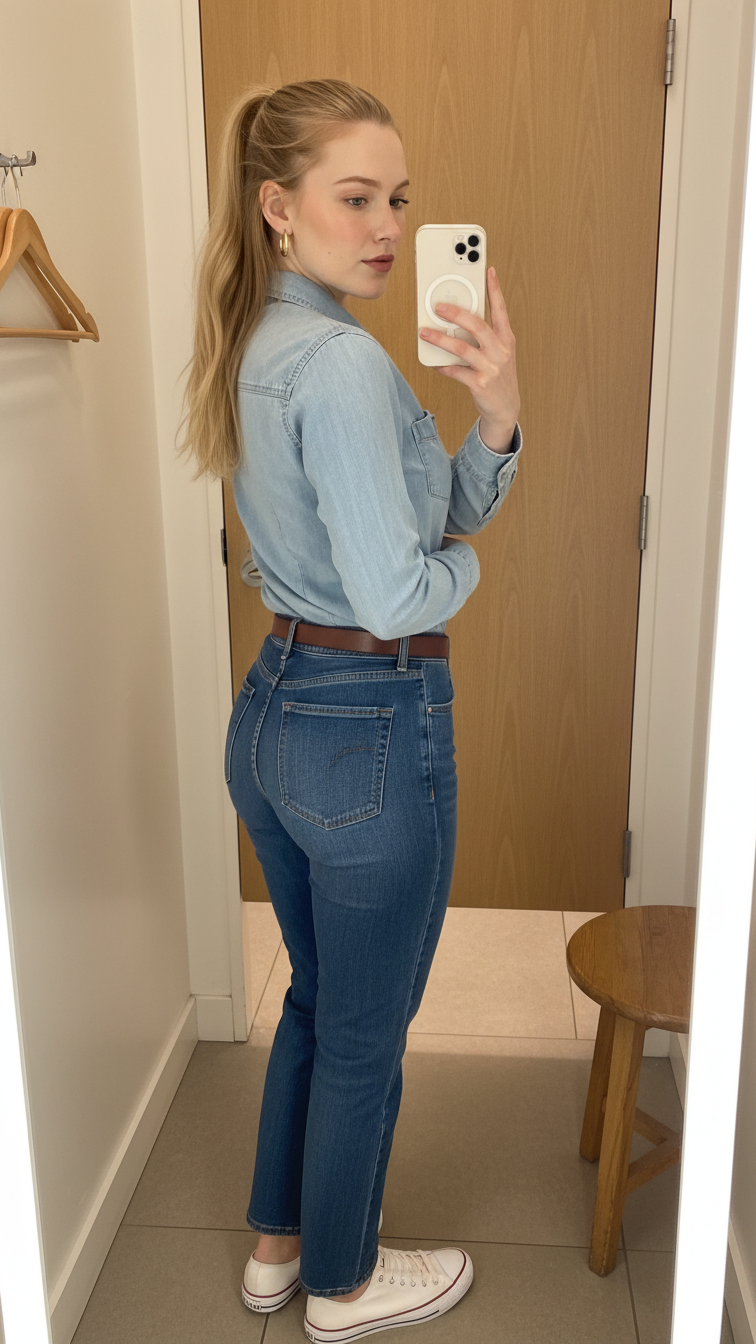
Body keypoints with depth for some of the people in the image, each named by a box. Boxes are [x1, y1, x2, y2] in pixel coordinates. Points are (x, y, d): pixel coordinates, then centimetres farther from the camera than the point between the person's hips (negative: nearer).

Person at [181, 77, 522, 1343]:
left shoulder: (260, 348, 10)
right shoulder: (342, 361, -20)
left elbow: (445, 509, 9)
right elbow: (396, 594, -25)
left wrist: (494, 419, -8)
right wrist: (464, 564, -5)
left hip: (272, 715, 9)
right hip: (372, 731, -9)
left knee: (317, 999, 26)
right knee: (365, 1033, 13)